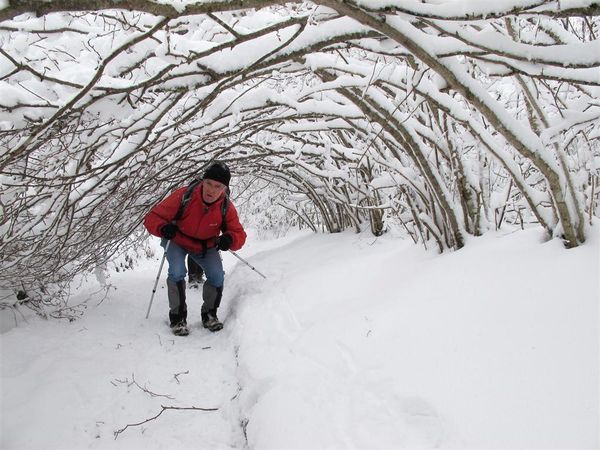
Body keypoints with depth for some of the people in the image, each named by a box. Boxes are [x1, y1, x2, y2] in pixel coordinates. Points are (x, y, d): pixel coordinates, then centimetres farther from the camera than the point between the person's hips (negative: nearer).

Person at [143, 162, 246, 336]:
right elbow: (152, 218, -26)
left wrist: (229, 239, -40)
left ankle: (209, 314, 10)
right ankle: (177, 316, -4)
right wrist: (163, 228, -49)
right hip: (177, 240, -2)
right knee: (177, 272, -26)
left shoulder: (227, 208, -22)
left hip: (206, 245, 2)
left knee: (217, 276, -15)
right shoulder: (183, 196, -31)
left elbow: (239, 234, -16)